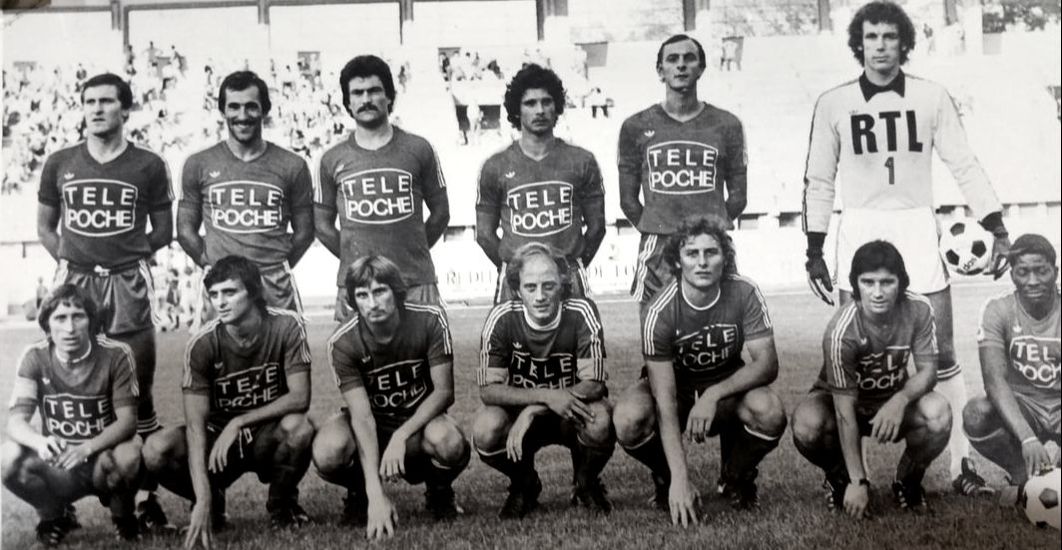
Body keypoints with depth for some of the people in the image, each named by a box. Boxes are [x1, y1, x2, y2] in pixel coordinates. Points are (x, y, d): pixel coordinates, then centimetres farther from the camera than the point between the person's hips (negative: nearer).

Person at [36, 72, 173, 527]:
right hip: (74, 285, 1)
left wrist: (123, 255, 3)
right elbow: (45, 227, 18)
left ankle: (146, 495, 4)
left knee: (138, 396, -1)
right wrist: (72, 262, 4)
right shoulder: (60, 164, 10)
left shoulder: (148, 166, 5)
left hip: (128, 288, -1)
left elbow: (163, 231, 12)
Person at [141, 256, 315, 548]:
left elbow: (300, 398, -21)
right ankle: (213, 504, 5)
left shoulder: (287, 326, -18)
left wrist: (239, 422, -28)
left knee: (299, 428, -36)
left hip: (269, 436, -1)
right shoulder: (202, 344, -18)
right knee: (156, 451, -27)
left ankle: (281, 504, -3)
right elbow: (195, 425, -24)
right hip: (219, 437, 1)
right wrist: (203, 501, -35)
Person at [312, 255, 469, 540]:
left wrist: (402, 436, -33)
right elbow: (362, 416, -28)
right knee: (328, 453, -34)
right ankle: (359, 494, 4)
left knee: (450, 445, -37)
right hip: (372, 425, 0)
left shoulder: (430, 320, -20)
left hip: (419, 419, 0)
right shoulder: (342, 343, -22)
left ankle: (439, 492, 1)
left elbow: (444, 391, -18)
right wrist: (376, 495, -38)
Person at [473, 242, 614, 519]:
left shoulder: (581, 313, -19)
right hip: (520, 412, 1)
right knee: (485, 430, -31)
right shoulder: (501, 319, -17)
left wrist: (532, 411, -31)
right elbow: (488, 389, -18)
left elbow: (594, 384, -22)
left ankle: (586, 486, 1)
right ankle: (524, 486, 4)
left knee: (600, 420, -34)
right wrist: (546, 396, -34)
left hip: (572, 413, -1)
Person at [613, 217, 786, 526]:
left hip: (728, 385, 1)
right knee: (629, 419, -34)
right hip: (675, 386, -1)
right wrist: (680, 479, -36)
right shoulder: (660, 312, -27)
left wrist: (714, 394, -37)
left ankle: (736, 478, 2)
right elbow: (665, 401, -30)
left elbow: (768, 363, -20)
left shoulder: (744, 293, -20)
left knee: (770, 412, -32)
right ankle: (666, 479, 1)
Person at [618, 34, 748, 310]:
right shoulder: (636, 127, 8)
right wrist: (655, 233, 7)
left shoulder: (726, 125, 9)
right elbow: (628, 199, 11)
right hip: (657, 250, 0)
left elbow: (737, 197, 13)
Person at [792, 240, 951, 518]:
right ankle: (840, 477, 1)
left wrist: (900, 400, -38)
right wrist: (857, 482, -31)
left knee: (939, 414, -31)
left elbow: (928, 370, -13)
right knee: (807, 424, -36)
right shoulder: (842, 331, -32)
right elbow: (845, 410, -30)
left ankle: (908, 481, 2)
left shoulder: (919, 309, -22)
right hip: (841, 400, -2)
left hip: (894, 401, 2)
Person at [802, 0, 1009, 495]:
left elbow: (964, 166, 2)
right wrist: (814, 251, 3)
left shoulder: (931, 97, 1)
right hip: (859, 232, 0)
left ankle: (962, 465, 7)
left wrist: (997, 227, -6)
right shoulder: (833, 104, 2)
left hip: (917, 231, 0)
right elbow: (818, 181, 7)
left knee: (942, 355, 1)